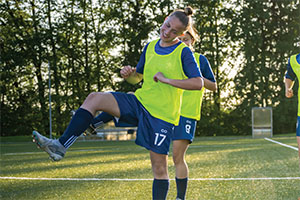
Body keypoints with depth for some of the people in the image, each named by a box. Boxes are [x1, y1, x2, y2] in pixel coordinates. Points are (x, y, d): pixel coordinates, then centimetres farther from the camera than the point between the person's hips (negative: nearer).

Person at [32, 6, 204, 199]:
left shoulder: (184, 52, -6)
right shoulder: (150, 47, 11)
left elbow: (198, 83, -14)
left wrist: (167, 80, -19)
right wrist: (129, 74, -4)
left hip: (162, 115, -5)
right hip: (139, 102, 5)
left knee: (159, 166, -4)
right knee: (94, 98, -14)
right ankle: (61, 146, -18)